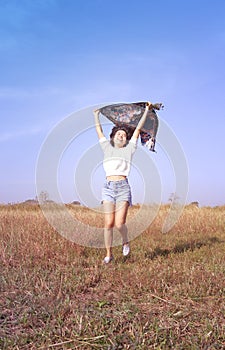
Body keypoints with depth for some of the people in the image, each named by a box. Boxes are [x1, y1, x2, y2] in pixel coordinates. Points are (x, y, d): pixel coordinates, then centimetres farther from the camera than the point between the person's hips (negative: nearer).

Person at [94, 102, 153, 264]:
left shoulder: (129, 149, 14)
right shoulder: (107, 147, 18)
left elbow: (138, 128, 16)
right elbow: (99, 131, 30)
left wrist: (147, 110, 20)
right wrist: (96, 115, 41)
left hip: (123, 187, -2)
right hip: (109, 187, 2)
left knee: (119, 223, -12)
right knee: (109, 223, -4)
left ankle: (126, 242, 19)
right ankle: (109, 253, 9)